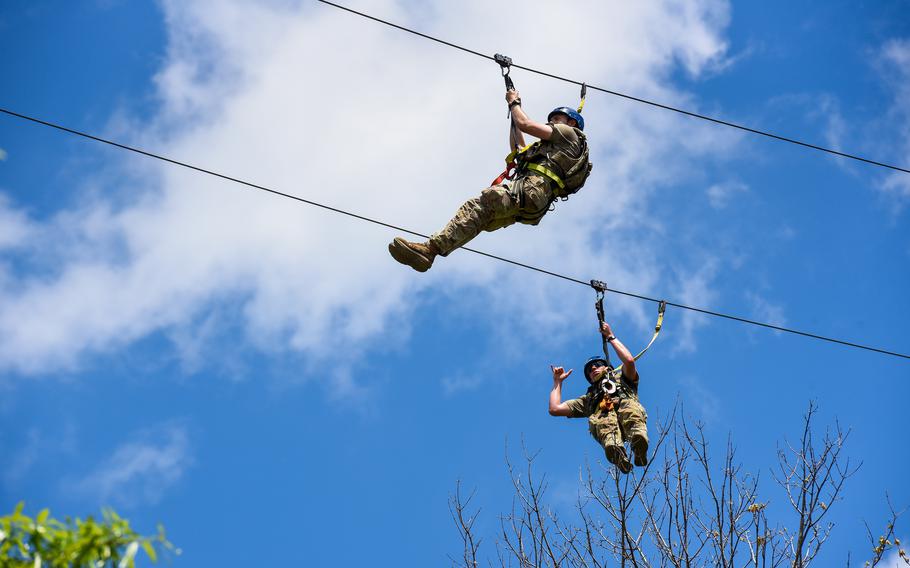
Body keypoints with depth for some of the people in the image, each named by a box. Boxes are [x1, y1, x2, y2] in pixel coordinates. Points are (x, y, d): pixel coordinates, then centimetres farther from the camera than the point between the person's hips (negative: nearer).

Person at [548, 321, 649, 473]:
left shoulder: (621, 379, 41)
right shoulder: (588, 398, 45)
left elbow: (629, 361, 17)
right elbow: (555, 409, 36)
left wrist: (611, 337, 29)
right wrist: (558, 381, 46)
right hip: (602, 419, 0)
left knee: (631, 409, -39)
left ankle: (638, 436, -69)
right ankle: (616, 451, -68)